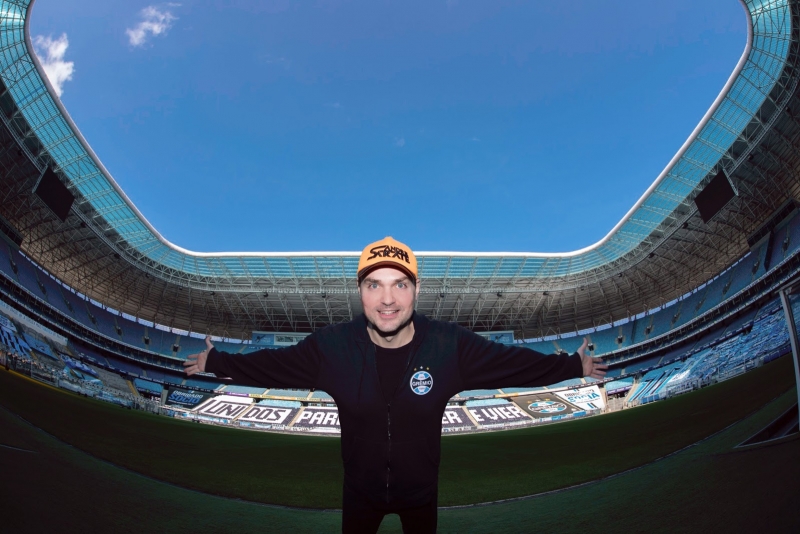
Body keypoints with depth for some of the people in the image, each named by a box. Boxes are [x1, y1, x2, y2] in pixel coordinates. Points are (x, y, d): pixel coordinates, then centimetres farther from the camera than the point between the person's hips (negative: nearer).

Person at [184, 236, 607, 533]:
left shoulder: (451, 345, -24)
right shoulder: (332, 346, -23)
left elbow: (512, 362, -11)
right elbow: (271, 364, -7)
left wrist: (574, 366, -4)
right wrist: (215, 363, 2)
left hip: (421, 491, 0)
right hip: (359, 492, 0)